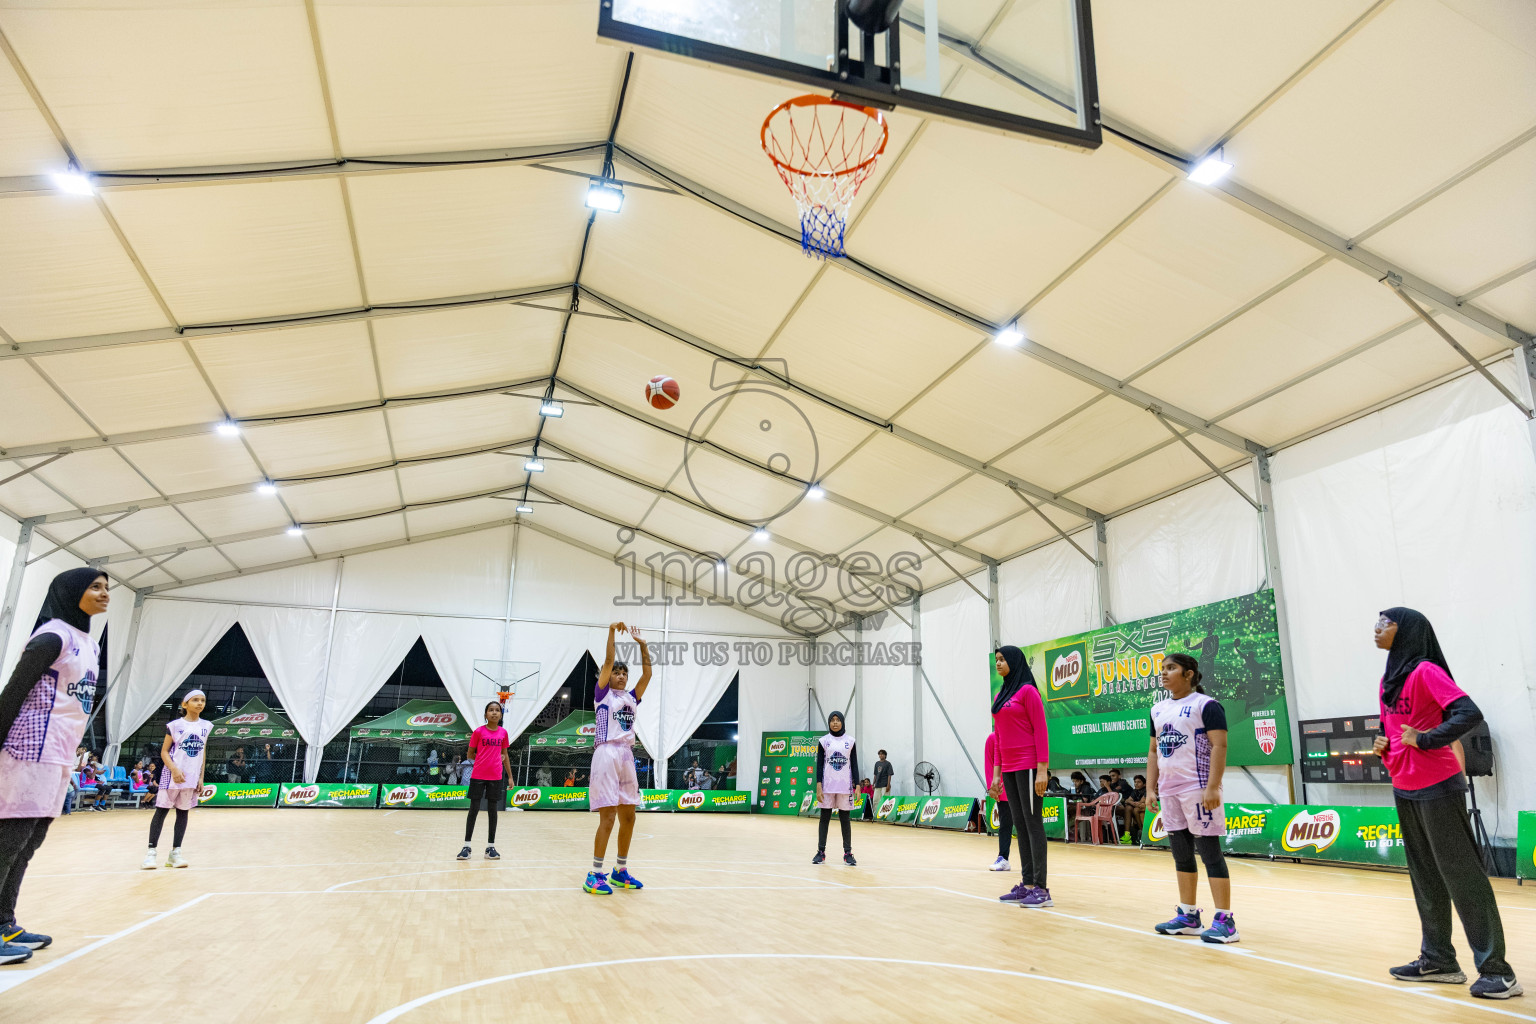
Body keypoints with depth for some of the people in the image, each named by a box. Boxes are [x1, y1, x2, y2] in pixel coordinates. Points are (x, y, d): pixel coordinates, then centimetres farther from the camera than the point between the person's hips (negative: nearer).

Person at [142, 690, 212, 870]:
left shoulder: (206, 726, 8)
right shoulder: (175, 725, -4)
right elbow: (164, 751, -4)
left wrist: (201, 777, 8)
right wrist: (174, 769, -18)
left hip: (192, 778, 4)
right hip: (172, 776, -4)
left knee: (183, 813, 7)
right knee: (161, 811, -2)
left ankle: (175, 852, 12)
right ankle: (151, 852, 3)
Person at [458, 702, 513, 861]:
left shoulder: (503, 733, 6)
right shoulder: (478, 732, -2)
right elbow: (470, 754, 4)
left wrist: (510, 776, 12)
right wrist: (484, 759, -8)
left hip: (496, 777, 2)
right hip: (478, 776, -2)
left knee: (493, 810, 5)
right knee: (473, 809, 0)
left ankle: (490, 847, 11)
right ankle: (466, 846, 7)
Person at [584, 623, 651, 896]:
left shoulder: (631, 698, 17)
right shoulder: (603, 695, 3)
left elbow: (647, 674, 11)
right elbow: (608, 662, -8)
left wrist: (642, 644, 8)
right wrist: (612, 632, -11)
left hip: (627, 756, 6)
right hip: (607, 754, -6)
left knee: (628, 817, 8)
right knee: (608, 817, -10)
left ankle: (620, 871, 19)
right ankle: (594, 875, -3)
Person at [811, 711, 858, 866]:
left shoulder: (850, 741, 5)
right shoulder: (824, 741, 3)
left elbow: (855, 765, 6)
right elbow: (819, 765, 2)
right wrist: (818, 787, -5)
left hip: (845, 786, 0)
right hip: (827, 786, 0)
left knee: (845, 819, 4)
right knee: (824, 818, 4)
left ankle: (848, 853, 9)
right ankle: (821, 852, 12)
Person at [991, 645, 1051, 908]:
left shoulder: (1028, 691, -6)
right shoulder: (1000, 695, 15)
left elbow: (1040, 731, -10)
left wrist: (1042, 770, -15)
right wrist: (996, 771, 15)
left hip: (1028, 766, -7)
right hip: (1009, 768, 7)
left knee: (1033, 823, -6)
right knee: (1019, 825, 8)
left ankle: (1041, 888, -3)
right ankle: (1026, 884, 11)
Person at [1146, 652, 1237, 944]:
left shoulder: (1205, 705, -7)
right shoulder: (1158, 710, 15)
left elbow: (1219, 745, -14)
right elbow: (1153, 750, 18)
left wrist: (1212, 787, -21)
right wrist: (1150, 789, 11)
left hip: (1198, 790, -7)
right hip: (1169, 792, 7)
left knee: (1209, 852, -4)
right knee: (1181, 854, 12)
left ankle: (1224, 921, 2)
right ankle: (1188, 916, 20)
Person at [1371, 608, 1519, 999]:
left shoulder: (1425, 671, -13)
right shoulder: (1388, 679, 12)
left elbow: (1469, 713, -23)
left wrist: (1424, 740, -21)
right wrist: (1382, 745, 3)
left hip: (1437, 788, -8)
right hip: (1403, 789, 8)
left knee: (1460, 875, -5)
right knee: (1425, 877, 13)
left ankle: (1496, 970, 3)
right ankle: (1438, 960, 22)